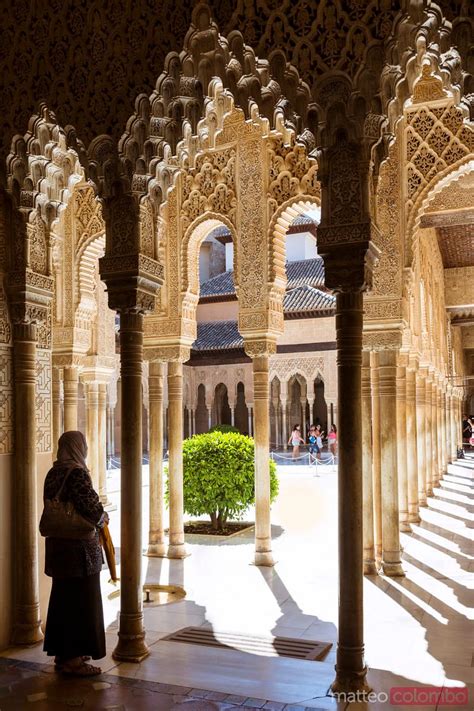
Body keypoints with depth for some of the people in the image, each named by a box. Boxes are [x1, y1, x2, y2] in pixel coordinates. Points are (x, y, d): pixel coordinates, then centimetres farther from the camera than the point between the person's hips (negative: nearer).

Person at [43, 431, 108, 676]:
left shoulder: (53, 473, 8)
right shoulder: (78, 473, -19)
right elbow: (92, 509, -23)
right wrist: (104, 517, -1)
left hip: (58, 545, 9)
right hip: (80, 548, -9)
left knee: (62, 599, 17)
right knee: (81, 601, 2)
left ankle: (62, 654, 29)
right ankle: (74, 660, 9)